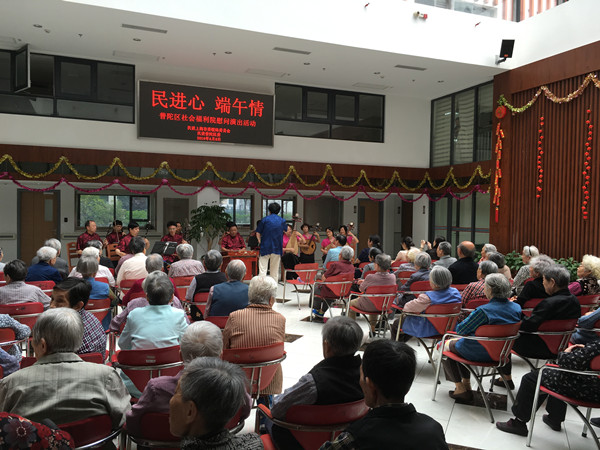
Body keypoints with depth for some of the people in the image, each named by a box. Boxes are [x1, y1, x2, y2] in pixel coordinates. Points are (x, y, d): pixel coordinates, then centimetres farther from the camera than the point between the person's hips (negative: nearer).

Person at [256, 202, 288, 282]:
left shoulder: (265, 219, -4)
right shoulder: (282, 220, 4)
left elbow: (258, 233, -3)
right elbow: (285, 230, 22)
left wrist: (260, 242, 9)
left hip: (265, 247, -3)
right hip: (277, 248, 3)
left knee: (262, 268, -3)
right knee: (275, 269, 13)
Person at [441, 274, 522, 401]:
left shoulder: (483, 311, -30)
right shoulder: (516, 308, -8)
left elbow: (460, 330, -20)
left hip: (480, 353, -7)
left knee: (444, 345, 18)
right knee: (458, 342, 30)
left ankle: (460, 388, 20)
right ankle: (467, 384, 30)